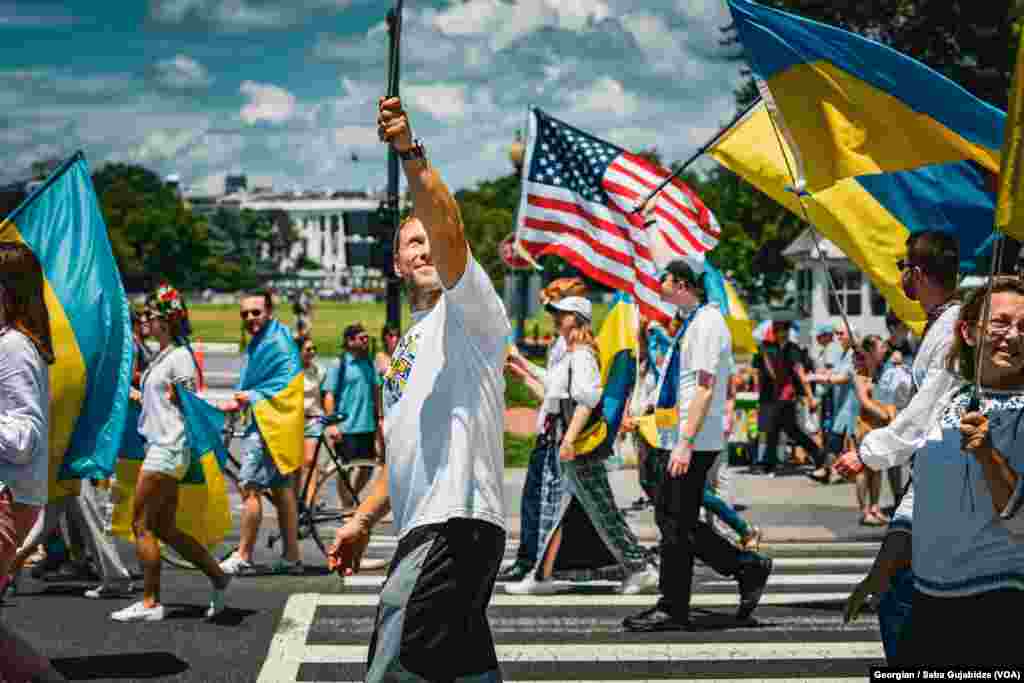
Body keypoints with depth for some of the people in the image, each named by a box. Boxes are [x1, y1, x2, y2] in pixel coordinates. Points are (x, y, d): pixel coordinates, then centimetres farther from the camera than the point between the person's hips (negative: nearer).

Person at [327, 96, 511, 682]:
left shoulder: (472, 312, 0)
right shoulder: (411, 342, 26)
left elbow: (449, 229, -20)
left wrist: (411, 153, -31)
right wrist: (364, 519, 22)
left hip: (458, 523, -10)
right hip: (423, 527, 10)